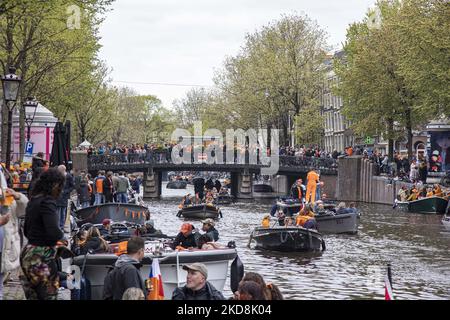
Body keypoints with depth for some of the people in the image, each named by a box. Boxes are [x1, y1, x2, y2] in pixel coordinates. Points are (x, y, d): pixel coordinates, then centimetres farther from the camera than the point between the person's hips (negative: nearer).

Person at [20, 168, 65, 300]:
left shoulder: (33, 201, 12)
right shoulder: (47, 202, -16)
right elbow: (54, 233, -26)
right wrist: (61, 234, -5)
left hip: (28, 253, 9)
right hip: (41, 258, -9)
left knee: (33, 296, 12)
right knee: (49, 296, -4)